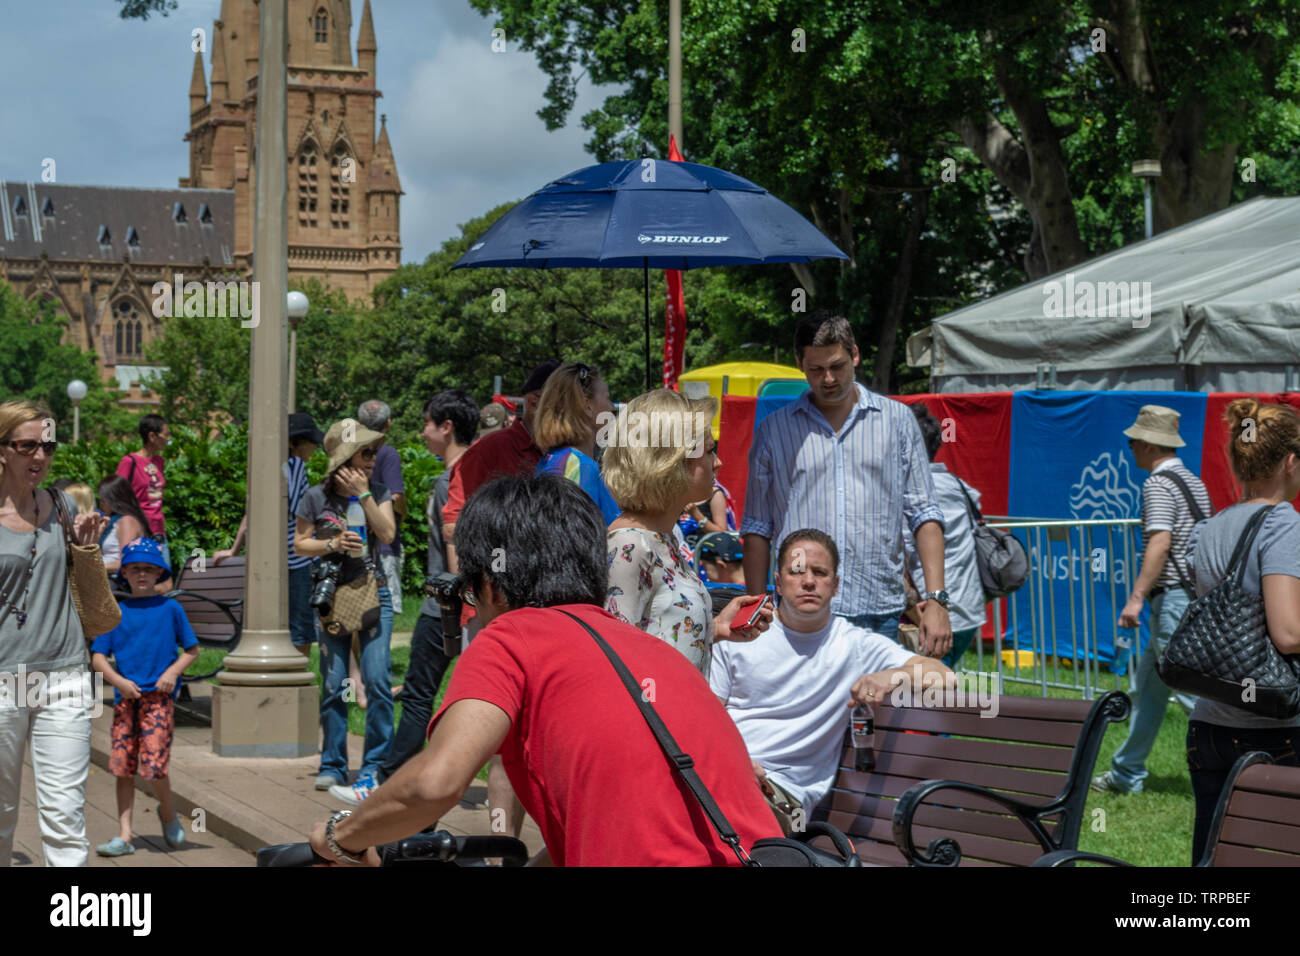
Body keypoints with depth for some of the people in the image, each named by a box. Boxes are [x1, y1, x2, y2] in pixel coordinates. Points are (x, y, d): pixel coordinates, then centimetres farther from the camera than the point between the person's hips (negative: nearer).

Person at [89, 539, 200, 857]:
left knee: (153, 764, -11)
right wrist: (119, 681, -8)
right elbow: (98, 656, 8)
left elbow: (192, 650, 11)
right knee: (123, 767, 1)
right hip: (125, 696, 2)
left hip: (159, 696, -2)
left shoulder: (170, 609, 5)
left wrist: (173, 672, -6)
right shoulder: (116, 612, 8)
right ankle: (124, 835, 6)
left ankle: (168, 813, 17)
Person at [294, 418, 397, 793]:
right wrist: (333, 544, -10)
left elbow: (388, 533, -8)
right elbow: (300, 543, 7)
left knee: (377, 680, -7)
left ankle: (376, 763, 2)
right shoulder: (317, 496, 1)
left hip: (373, 593, 0)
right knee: (333, 684, 1)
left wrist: (363, 494, -13)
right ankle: (333, 765, 11)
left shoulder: (378, 492, 4)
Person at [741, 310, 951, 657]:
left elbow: (923, 514, 8)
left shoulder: (897, 419, 10)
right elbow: (757, 528, 11)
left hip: (880, 615, 0)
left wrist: (936, 598, -2)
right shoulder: (773, 430, 10)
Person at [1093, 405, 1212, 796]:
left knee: (1191, 687, -9)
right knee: (1148, 685, 16)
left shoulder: (1158, 484, -12)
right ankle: (1127, 774, 23)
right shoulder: (1193, 482, 16)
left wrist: (1136, 597, -22)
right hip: (1197, 596, 10)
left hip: (1173, 598, -10)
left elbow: (1160, 543, -22)